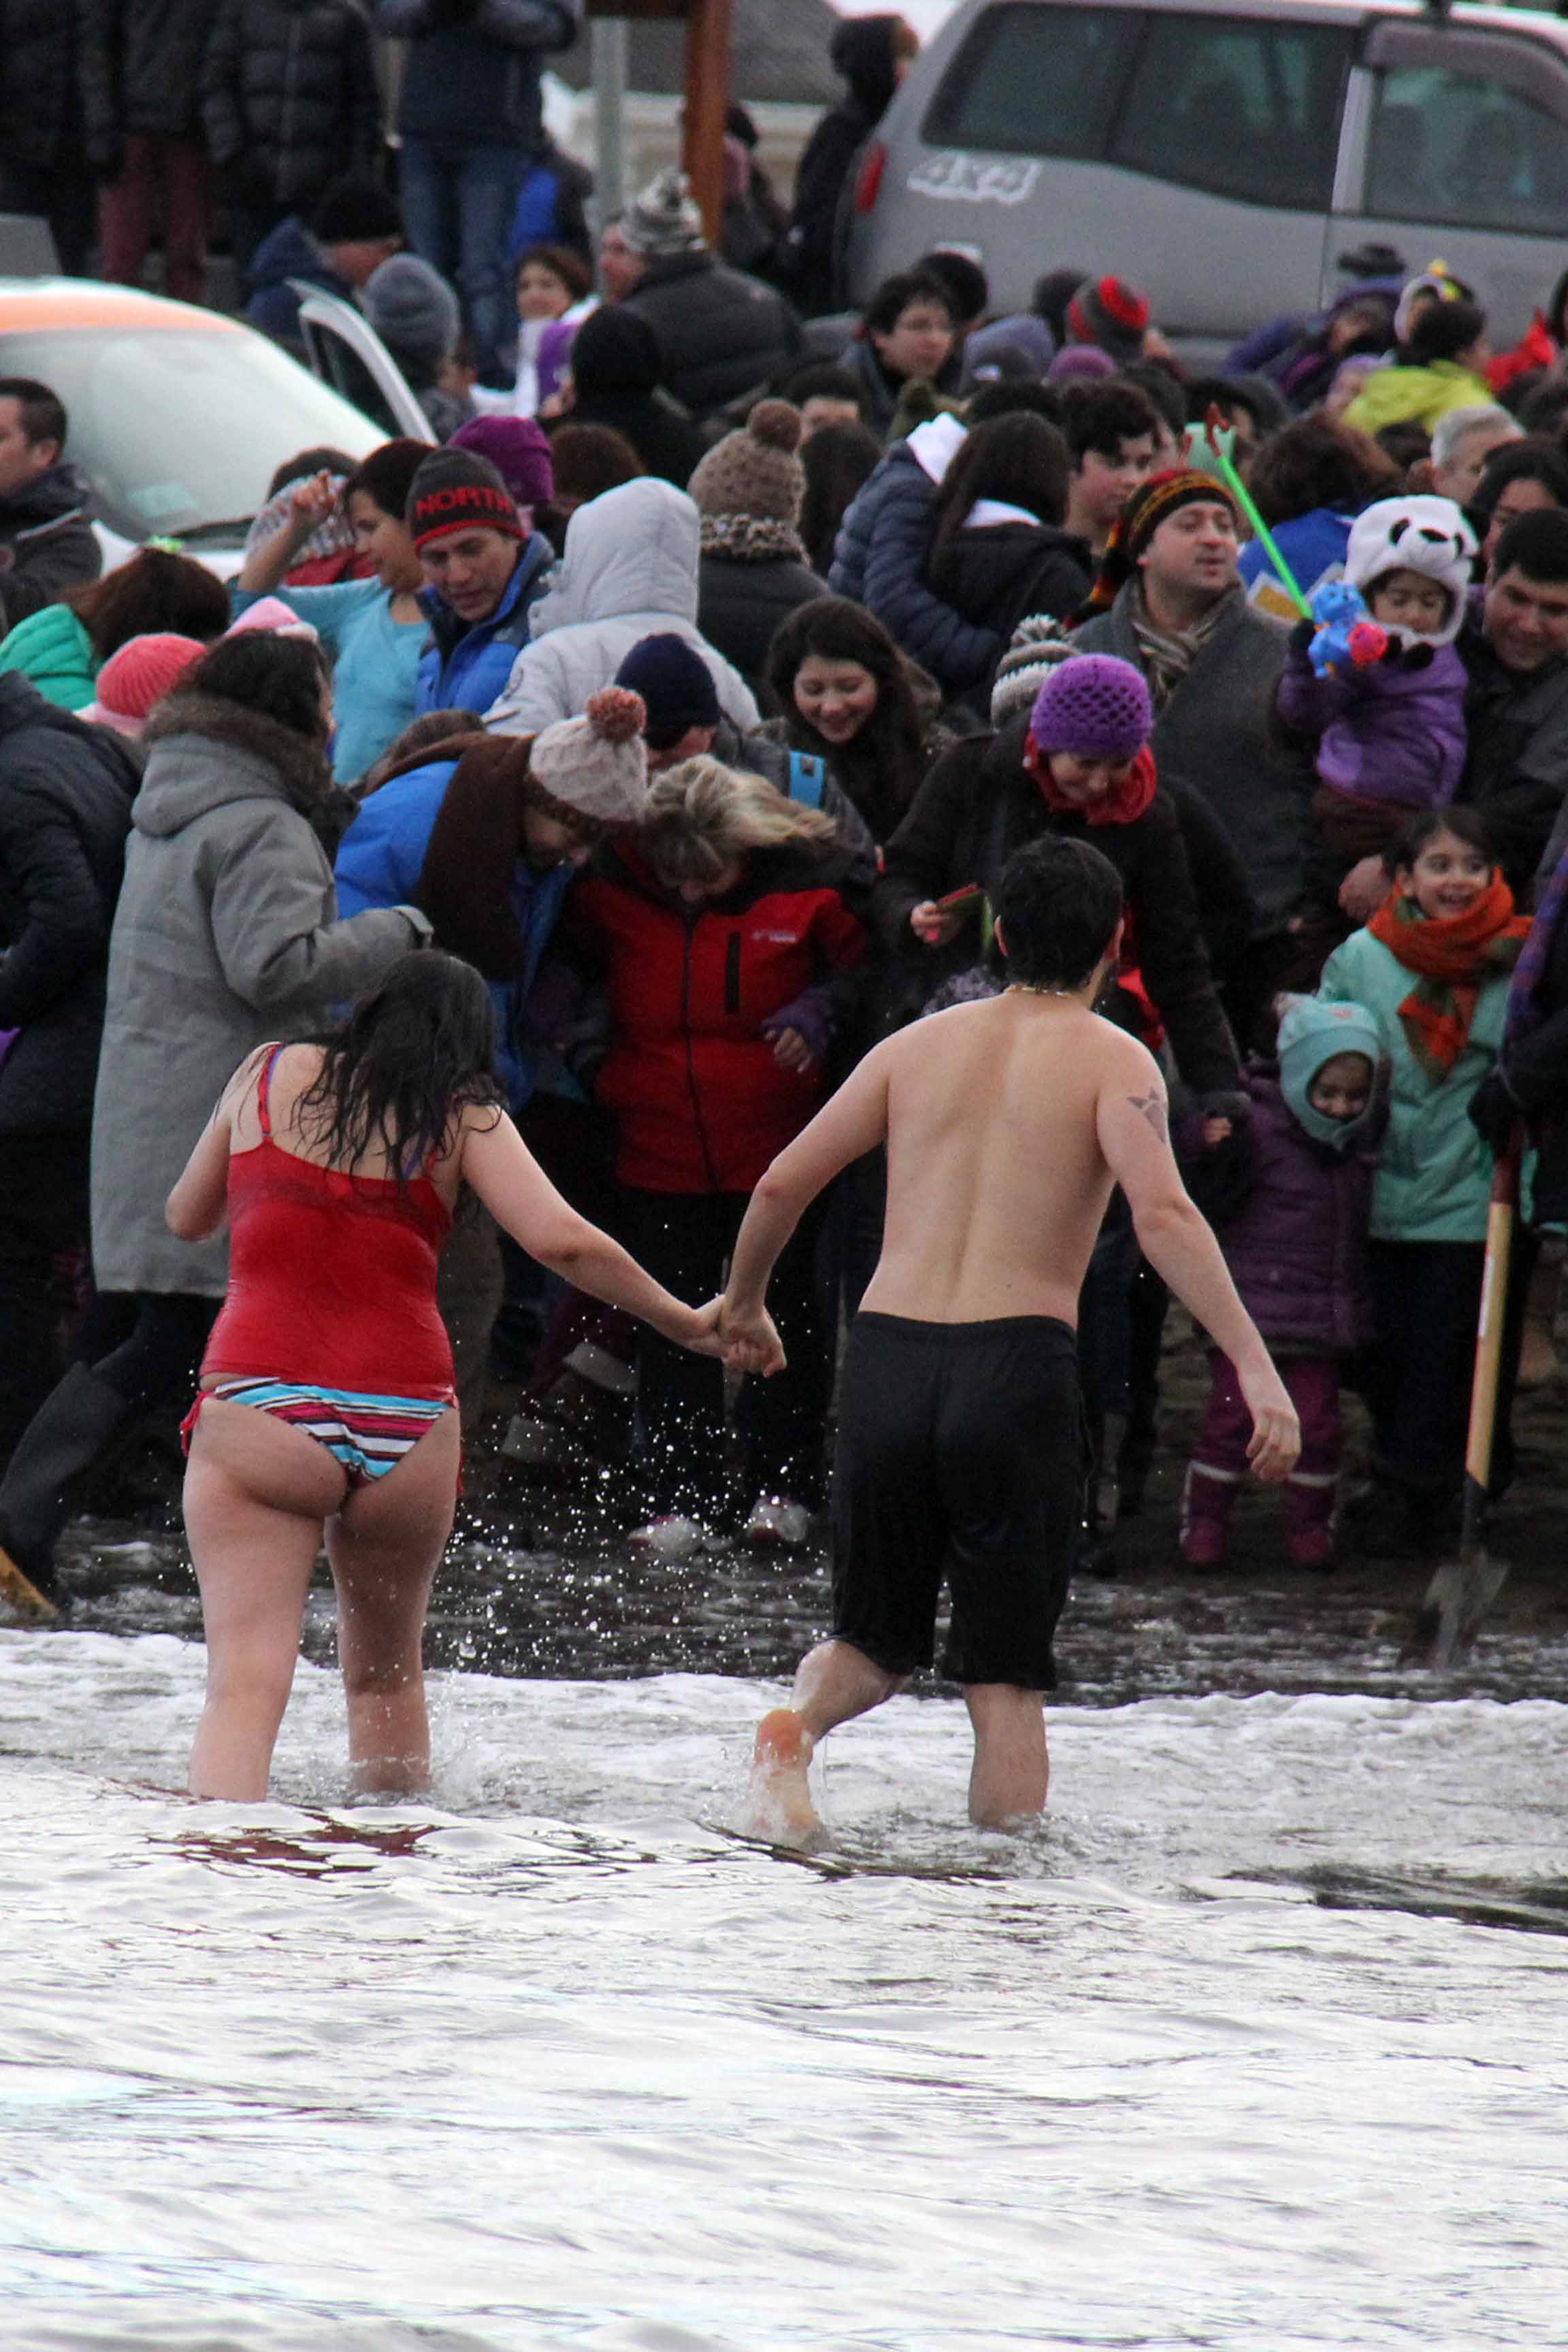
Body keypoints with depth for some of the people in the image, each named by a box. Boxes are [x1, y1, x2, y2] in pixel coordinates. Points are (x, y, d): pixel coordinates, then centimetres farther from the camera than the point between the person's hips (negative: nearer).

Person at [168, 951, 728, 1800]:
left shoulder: (270, 1075, 10)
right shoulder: (463, 1118, 7)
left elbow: (187, 1217, 23)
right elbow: (563, 1242, -5)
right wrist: (686, 1323, 7)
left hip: (260, 1407, -1)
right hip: (404, 1420, 1)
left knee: (246, 1683, -11)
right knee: (383, 1674, 24)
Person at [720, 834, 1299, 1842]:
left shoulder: (921, 1045, 14)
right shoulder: (1110, 1060, 1)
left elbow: (782, 1184, 13)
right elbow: (1163, 1214, -15)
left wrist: (744, 1306, 31)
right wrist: (1256, 1368, -19)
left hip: (888, 1354, 3)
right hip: (1018, 1363, -3)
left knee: (879, 1642, 19)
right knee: (1006, 1681, 6)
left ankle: (800, 1727, -12)